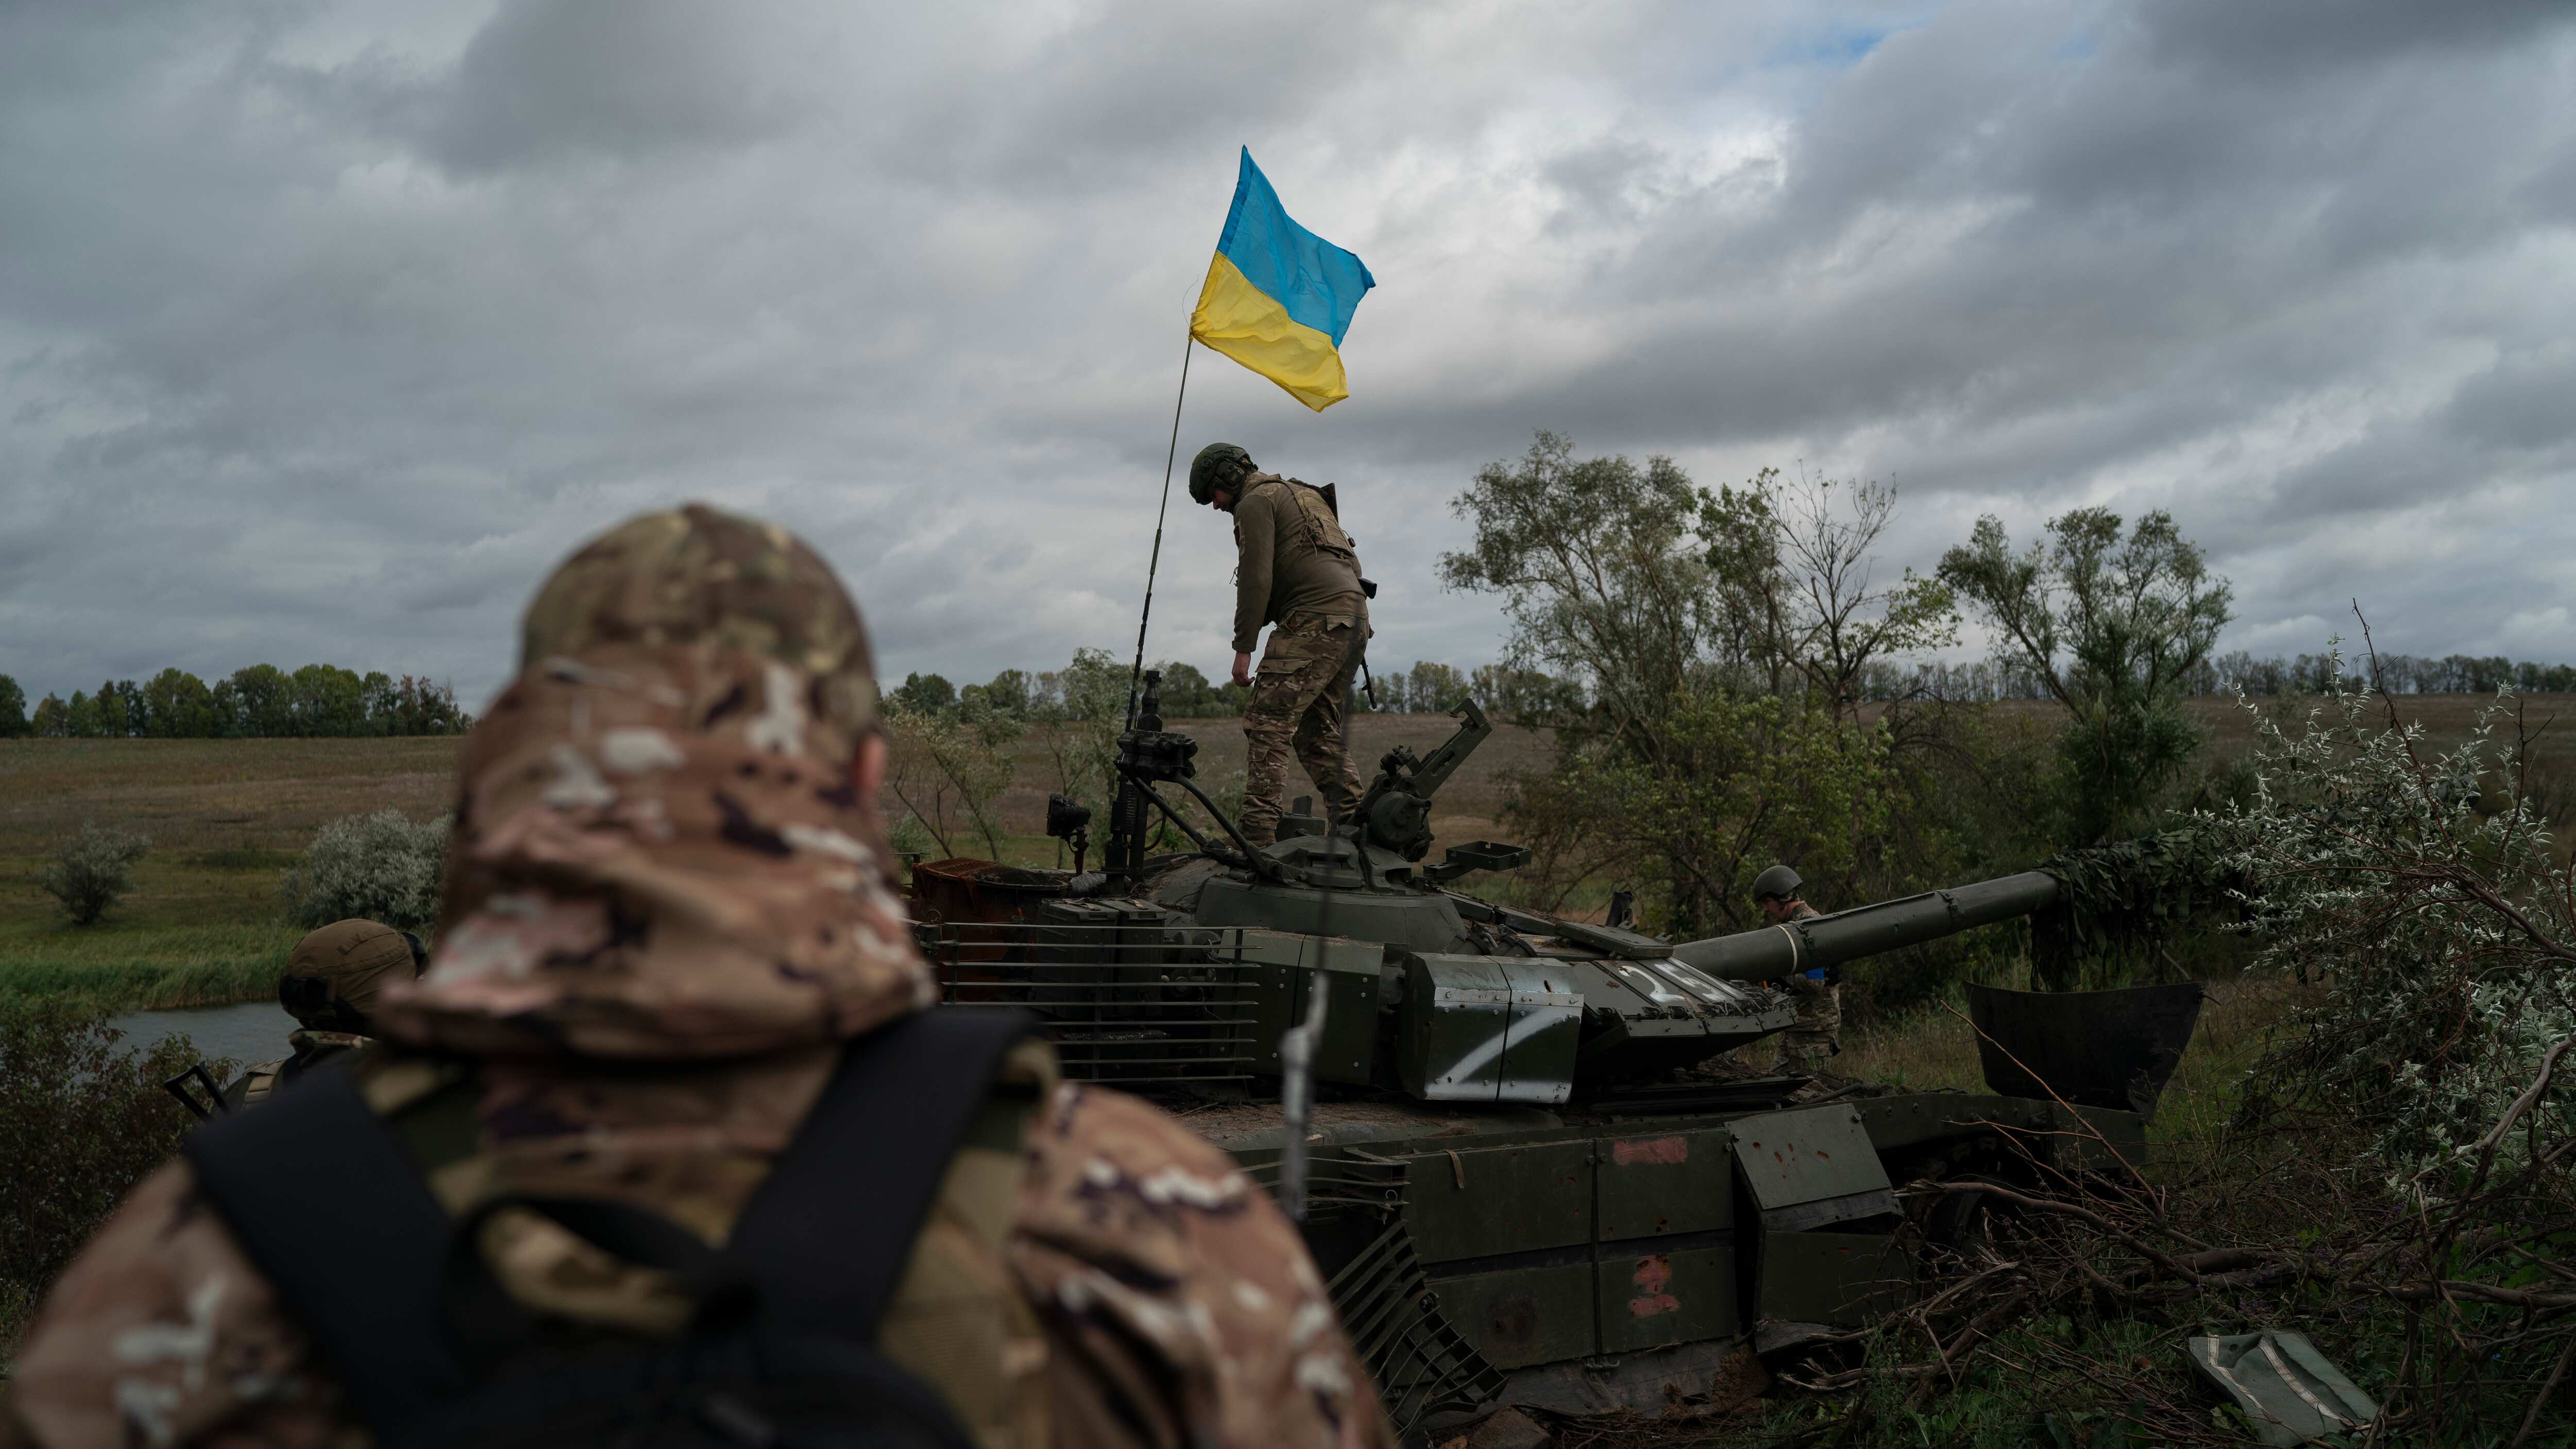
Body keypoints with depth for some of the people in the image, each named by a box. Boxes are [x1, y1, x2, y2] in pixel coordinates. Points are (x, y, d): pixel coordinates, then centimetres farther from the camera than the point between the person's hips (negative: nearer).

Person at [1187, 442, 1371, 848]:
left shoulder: (1256, 502, 2)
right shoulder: (1301, 495, 30)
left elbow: (1256, 579, -10)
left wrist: (1243, 648, -8)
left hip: (1316, 617, -10)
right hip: (1353, 617, 10)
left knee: (1267, 722, -13)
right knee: (1318, 732, 15)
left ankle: (1258, 833, -22)